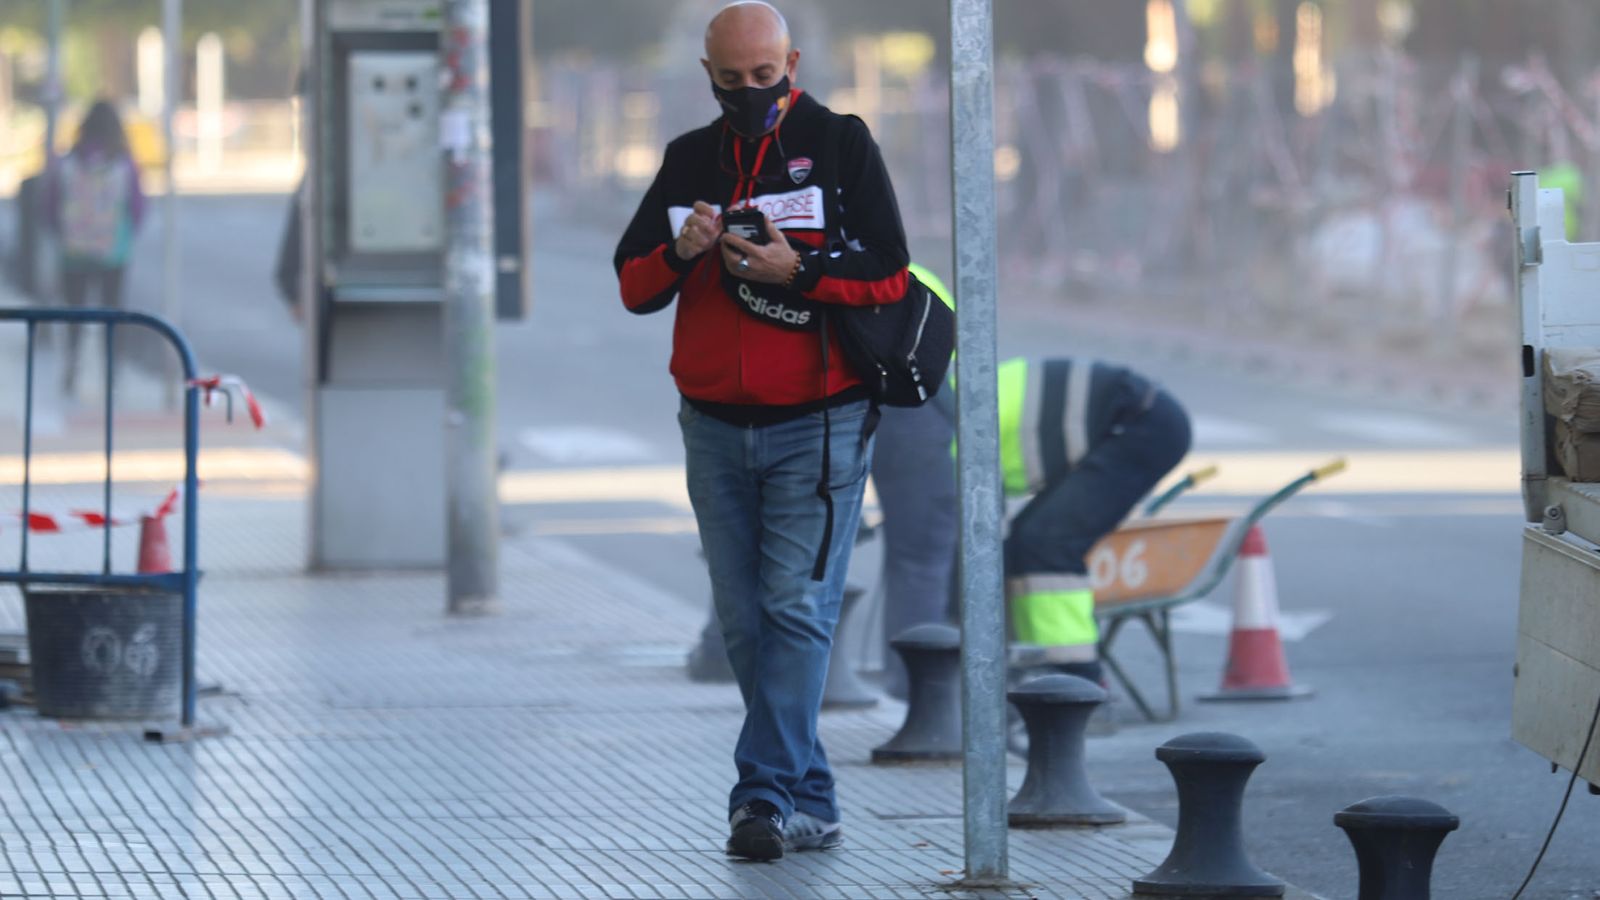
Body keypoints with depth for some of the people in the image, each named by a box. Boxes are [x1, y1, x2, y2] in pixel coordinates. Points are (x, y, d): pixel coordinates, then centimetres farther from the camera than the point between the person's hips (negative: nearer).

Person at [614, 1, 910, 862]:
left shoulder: (840, 144, 0)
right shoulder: (687, 161, 12)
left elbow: (887, 275, -6)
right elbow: (632, 287, 8)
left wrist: (796, 267, -20)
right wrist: (678, 252, -13)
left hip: (817, 425, -5)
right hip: (716, 427, 5)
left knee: (796, 608, -12)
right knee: (744, 622, 5)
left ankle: (767, 794, -14)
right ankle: (811, 806, 13)